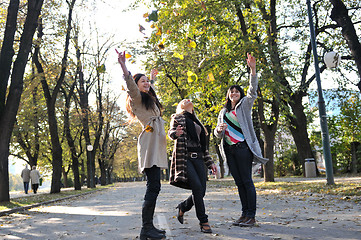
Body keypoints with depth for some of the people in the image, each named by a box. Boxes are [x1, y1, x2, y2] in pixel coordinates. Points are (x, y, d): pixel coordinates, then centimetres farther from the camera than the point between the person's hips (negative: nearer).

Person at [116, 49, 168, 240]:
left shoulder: (149, 99, 26)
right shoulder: (137, 98, 1)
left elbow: (149, 89, 50)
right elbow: (131, 85, -20)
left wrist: (152, 78, 62)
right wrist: (123, 66, -35)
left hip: (156, 145, 9)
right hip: (149, 143, -9)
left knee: (153, 187, 5)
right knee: (153, 186, -15)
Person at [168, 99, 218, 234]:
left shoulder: (197, 122, 25)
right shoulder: (178, 118, 11)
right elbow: (171, 132, -4)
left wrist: (210, 163, 18)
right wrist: (175, 133, -30)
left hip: (198, 158, 6)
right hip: (185, 157, -5)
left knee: (201, 191, -3)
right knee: (197, 187, -18)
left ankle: (182, 207, 24)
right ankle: (203, 221, -8)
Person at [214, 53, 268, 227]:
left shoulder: (245, 105, 8)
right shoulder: (223, 112, 21)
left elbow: (252, 91, -8)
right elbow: (218, 133, 18)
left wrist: (253, 69, -19)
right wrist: (219, 129, -8)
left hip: (243, 147, -5)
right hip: (229, 149, 6)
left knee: (247, 181, -8)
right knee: (239, 182, 7)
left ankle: (251, 216, -6)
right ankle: (244, 214, 12)